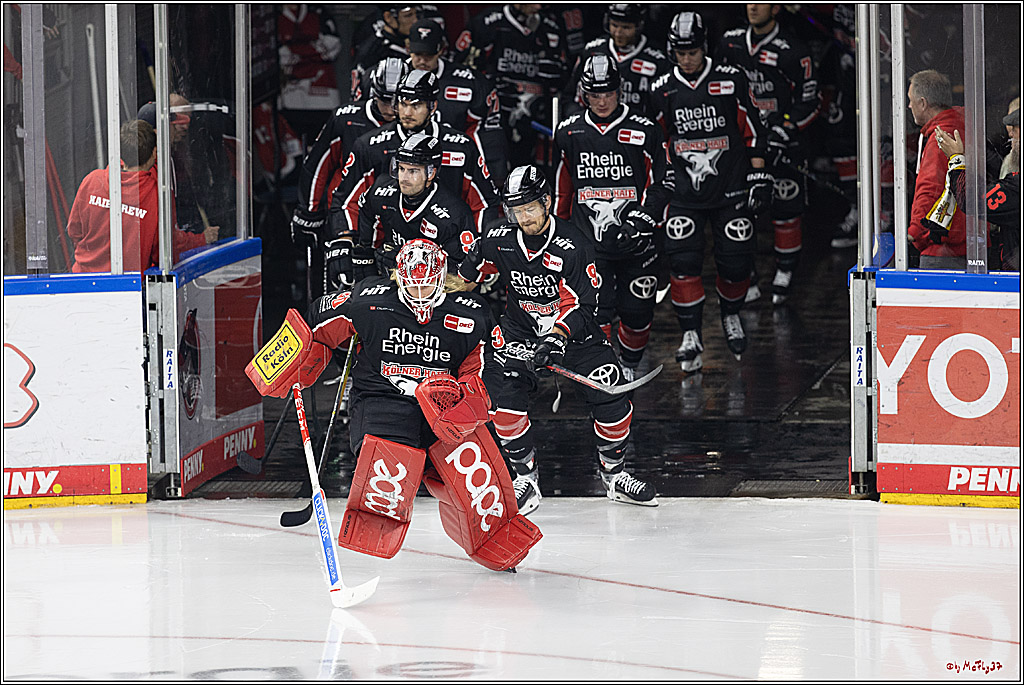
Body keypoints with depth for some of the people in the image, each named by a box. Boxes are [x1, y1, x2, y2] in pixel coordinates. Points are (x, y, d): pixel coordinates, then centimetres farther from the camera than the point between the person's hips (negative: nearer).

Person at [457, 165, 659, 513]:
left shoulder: (572, 245, -22)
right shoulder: (498, 240, -11)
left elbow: (582, 305, -24)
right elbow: (468, 274, 10)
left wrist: (557, 337, -37)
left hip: (573, 330, -2)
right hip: (520, 332, 2)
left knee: (608, 392, -15)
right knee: (506, 392, -20)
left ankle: (614, 473, 7)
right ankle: (525, 475, -3)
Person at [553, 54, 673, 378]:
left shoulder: (644, 131, -2)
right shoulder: (568, 133, 6)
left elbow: (662, 182, 1)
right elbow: (562, 186, 18)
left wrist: (640, 221, -13)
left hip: (635, 242, 0)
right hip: (587, 240, 0)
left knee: (636, 312, 8)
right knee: (595, 312, -14)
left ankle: (629, 367, 33)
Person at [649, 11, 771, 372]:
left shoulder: (731, 81, -4)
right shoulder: (662, 91, 2)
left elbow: (753, 132, 3)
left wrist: (759, 179, 0)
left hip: (731, 191, -1)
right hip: (684, 192, 1)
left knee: (736, 263, 1)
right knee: (684, 261, -12)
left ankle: (731, 316, 30)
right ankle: (691, 339, -7)